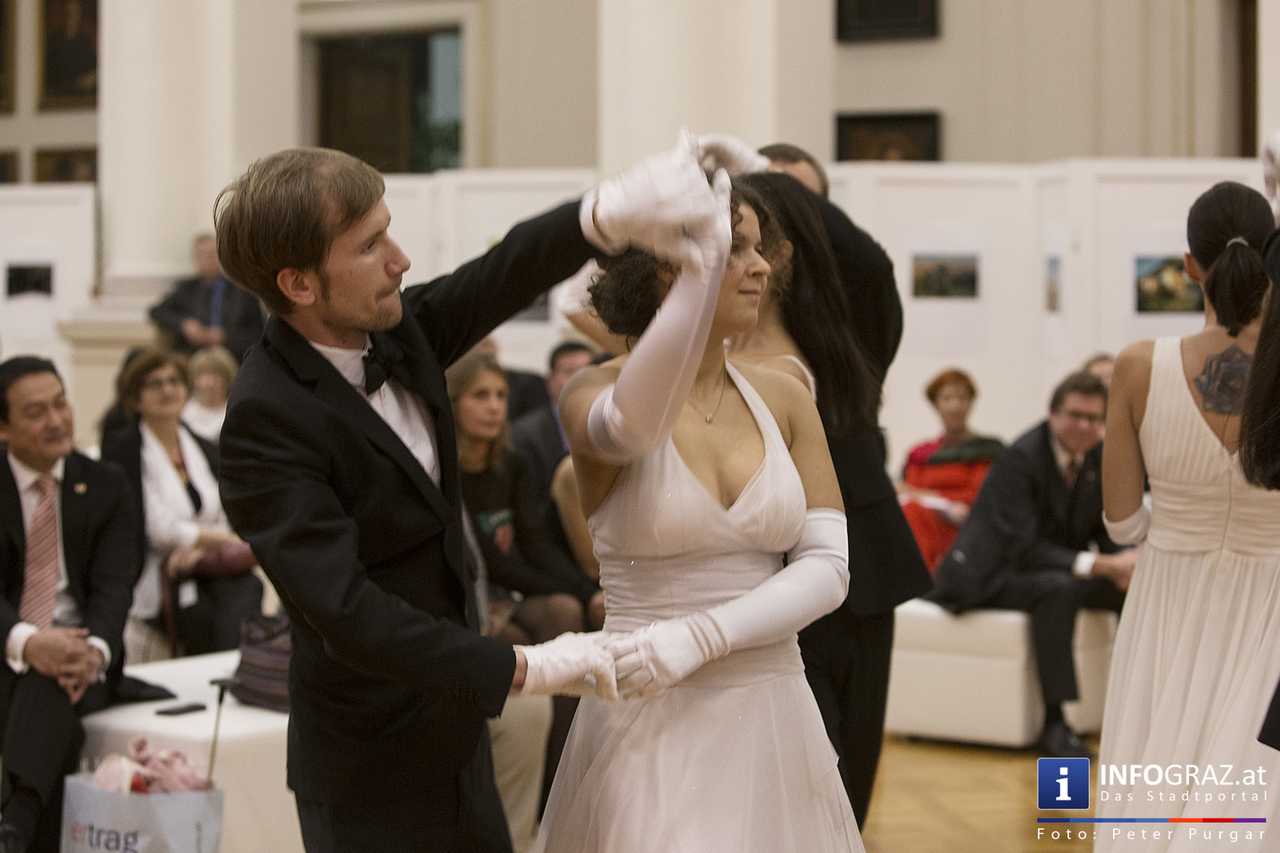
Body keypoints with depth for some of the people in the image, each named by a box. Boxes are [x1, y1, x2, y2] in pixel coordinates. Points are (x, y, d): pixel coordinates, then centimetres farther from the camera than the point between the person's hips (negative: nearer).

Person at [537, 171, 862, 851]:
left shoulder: (785, 400, 5)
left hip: (773, 720, 4)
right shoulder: (594, 393, -7)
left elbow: (827, 567, -2)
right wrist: (704, 264, -40)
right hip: (652, 725, -4)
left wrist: (701, 637, -16)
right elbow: (633, 426, -32)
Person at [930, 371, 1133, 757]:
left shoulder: (1099, 459, 0)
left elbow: (1108, 532, 7)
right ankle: (1054, 723, -34)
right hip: (993, 573, -7)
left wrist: (1122, 564, -18)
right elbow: (1022, 549, -28)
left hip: (1057, 570, 7)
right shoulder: (1021, 458, -21)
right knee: (1058, 588, -36)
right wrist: (1099, 564, -36)